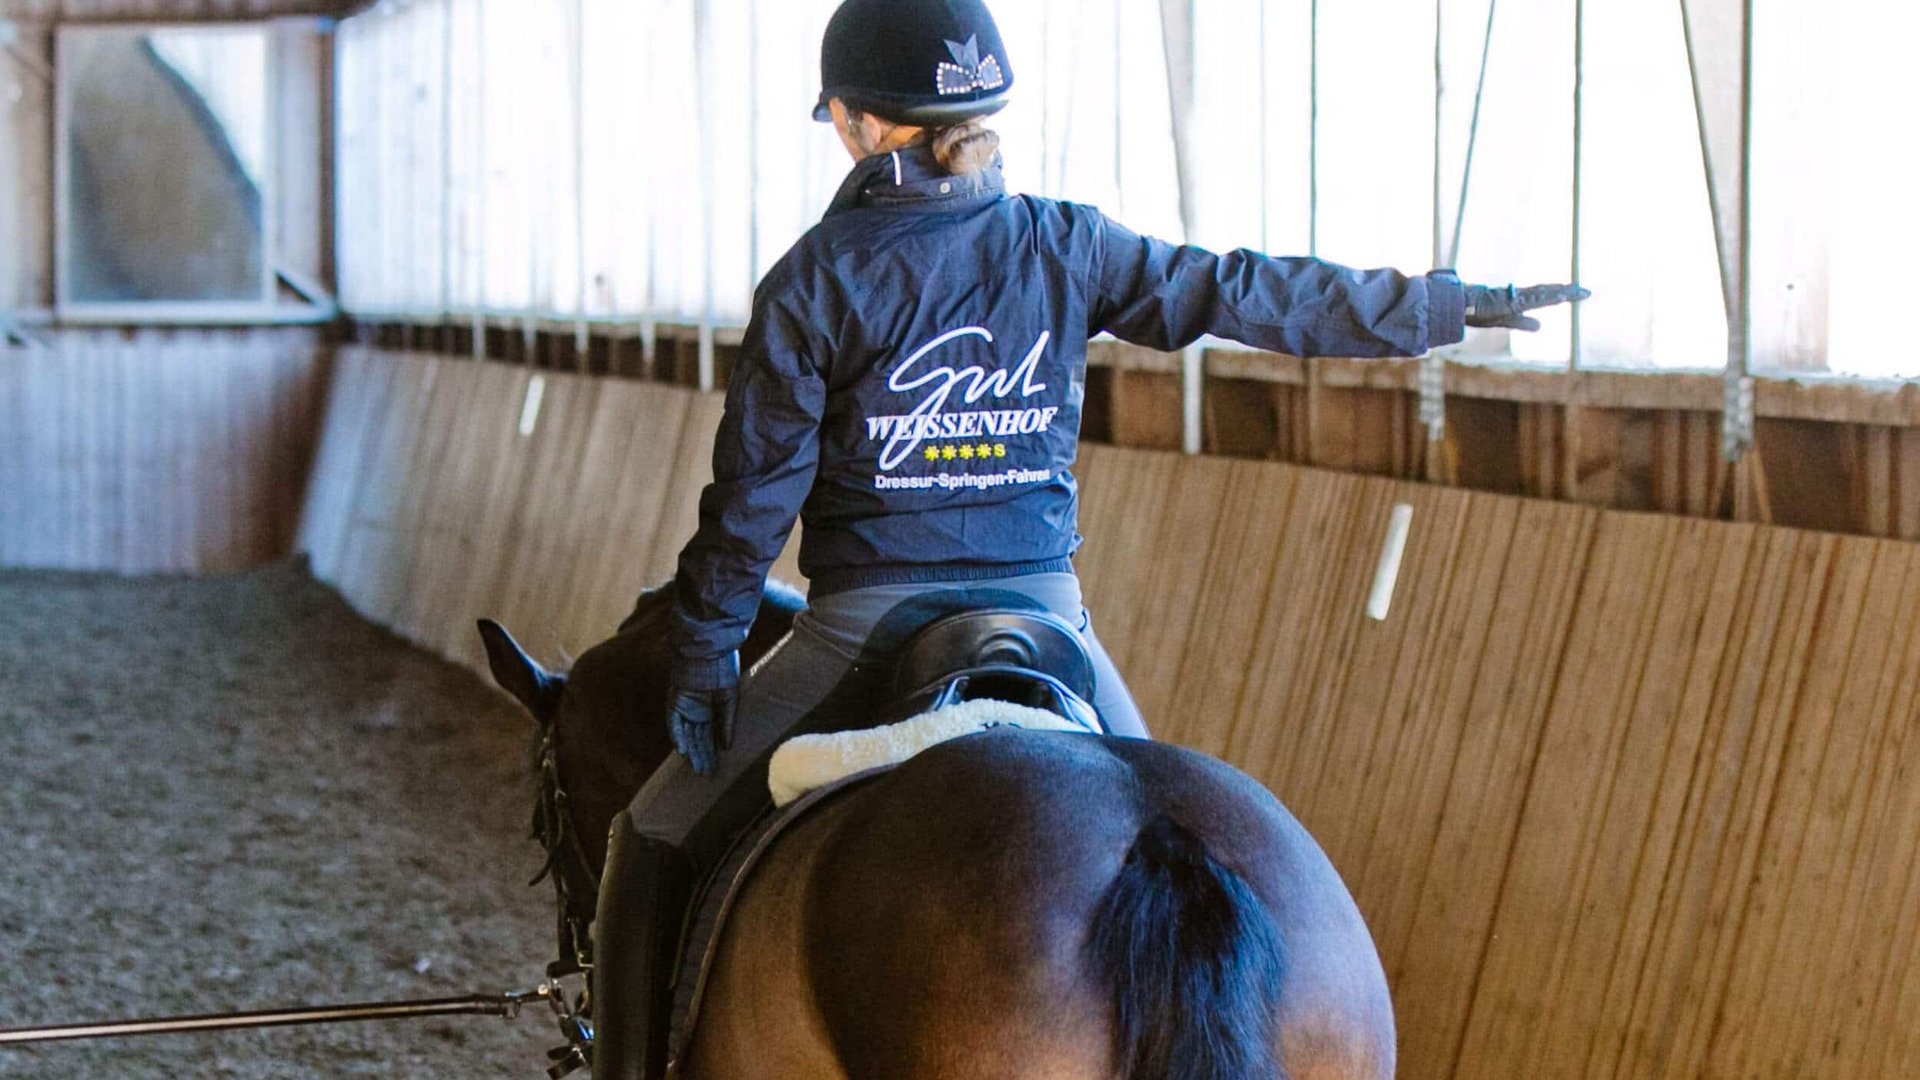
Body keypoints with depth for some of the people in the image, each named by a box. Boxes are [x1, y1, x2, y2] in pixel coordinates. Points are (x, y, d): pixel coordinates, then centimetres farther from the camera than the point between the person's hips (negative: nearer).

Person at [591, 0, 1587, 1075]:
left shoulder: (814, 282, -7)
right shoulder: (1067, 248, 0)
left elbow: (757, 491, -6)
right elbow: (1253, 296, 5)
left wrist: (704, 651, 4)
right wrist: (1456, 303, 12)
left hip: (868, 623, -3)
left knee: (662, 840, 12)